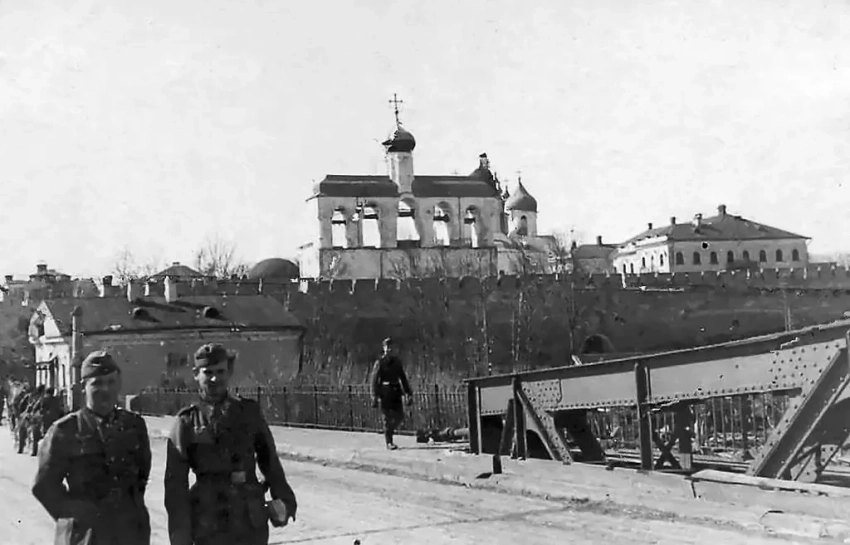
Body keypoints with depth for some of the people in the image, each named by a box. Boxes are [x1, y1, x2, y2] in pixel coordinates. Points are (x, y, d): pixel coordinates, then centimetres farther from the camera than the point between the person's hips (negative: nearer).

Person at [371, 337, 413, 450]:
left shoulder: (397, 361, 9)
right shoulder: (380, 362, -5)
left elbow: (403, 378, 15)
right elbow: (374, 380, -8)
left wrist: (409, 393, 11)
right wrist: (375, 396, -15)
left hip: (396, 392, 5)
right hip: (385, 393, -5)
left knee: (400, 416, 2)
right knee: (388, 417, -2)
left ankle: (389, 431, 27)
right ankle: (389, 442, 7)